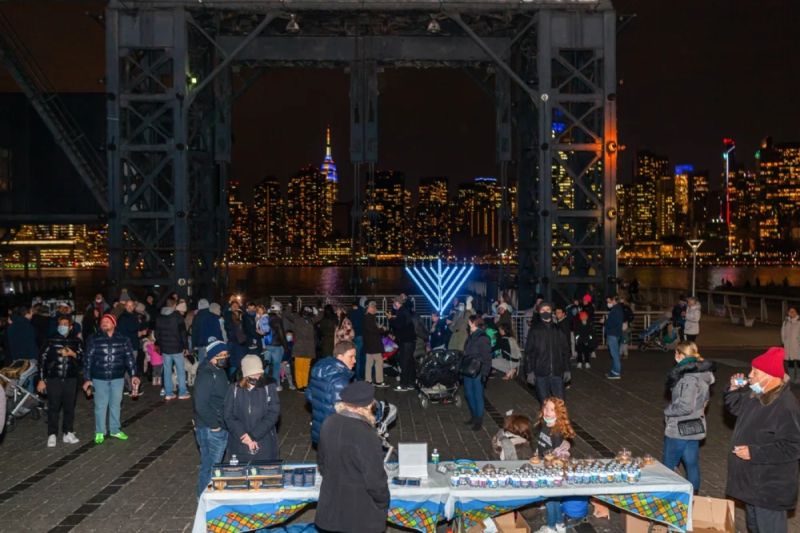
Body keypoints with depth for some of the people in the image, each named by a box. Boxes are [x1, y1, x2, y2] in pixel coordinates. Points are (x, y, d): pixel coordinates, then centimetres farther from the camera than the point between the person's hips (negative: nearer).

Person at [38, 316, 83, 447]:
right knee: (53, 407, 0)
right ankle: (52, 435, 6)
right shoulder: (51, 341, 2)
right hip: (53, 379, -2)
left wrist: (73, 354, -14)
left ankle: (67, 433, 14)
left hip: (71, 379, 2)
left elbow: (82, 359, 7)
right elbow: (43, 360, 2)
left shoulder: (76, 341, 7)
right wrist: (42, 379, -2)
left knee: (69, 407, 5)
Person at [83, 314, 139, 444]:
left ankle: (115, 430, 26)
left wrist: (133, 375, -10)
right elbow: (88, 360, 0)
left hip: (117, 378, 1)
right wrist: (87, 379, -3)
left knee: (115, 405, 12)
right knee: (100, 406, 5)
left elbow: (130, 358, -1)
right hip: (99, 378, -1)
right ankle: (99, 432, 18)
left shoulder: (123, 340, 0)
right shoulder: (94, 340, -3)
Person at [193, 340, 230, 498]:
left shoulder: (219, 371, 9)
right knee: (209, 466, 1)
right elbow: (201, 405, -25)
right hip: (210, 431, -9)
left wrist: (223, 425, 13)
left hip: (221, 428, 9)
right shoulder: (206, 376, -21)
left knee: (215, 464, 20)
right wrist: (214, 425, -17)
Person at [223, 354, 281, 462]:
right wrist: (245, 437, -15)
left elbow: (273, 414, -7)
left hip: (265, 446, 0)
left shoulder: (269, 387, -1)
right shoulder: (234, 390, 1)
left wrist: (253, 436, -13)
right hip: (240, 446, 1)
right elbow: (229, 417, -2)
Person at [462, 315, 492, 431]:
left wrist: (484, 373, -19)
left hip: (477, 373, -8)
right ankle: (474, 416, 31)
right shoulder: (471, 337, 11)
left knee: (478, 396, 1)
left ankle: (479, 421, 12)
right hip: (468, 371, 8)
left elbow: (487, 358, -15)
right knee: (468, 394, 15)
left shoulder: (483, 338, -14)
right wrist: (462, 369, 16)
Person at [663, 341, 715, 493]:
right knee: (692, 465, 17)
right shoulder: (700, 374, 5)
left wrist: (668, 411, -12)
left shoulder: (689, 378, -23)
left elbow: (686, 406, -26)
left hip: (679, 430, -9)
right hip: (694, 428, 9)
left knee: (669, 466, 5)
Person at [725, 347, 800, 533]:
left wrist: (754, 453, -26)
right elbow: (736, 408, 19)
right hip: (752, 480, 10)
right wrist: (734, 390, -1)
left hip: (770, 487, -9)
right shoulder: (757, 395, 1)